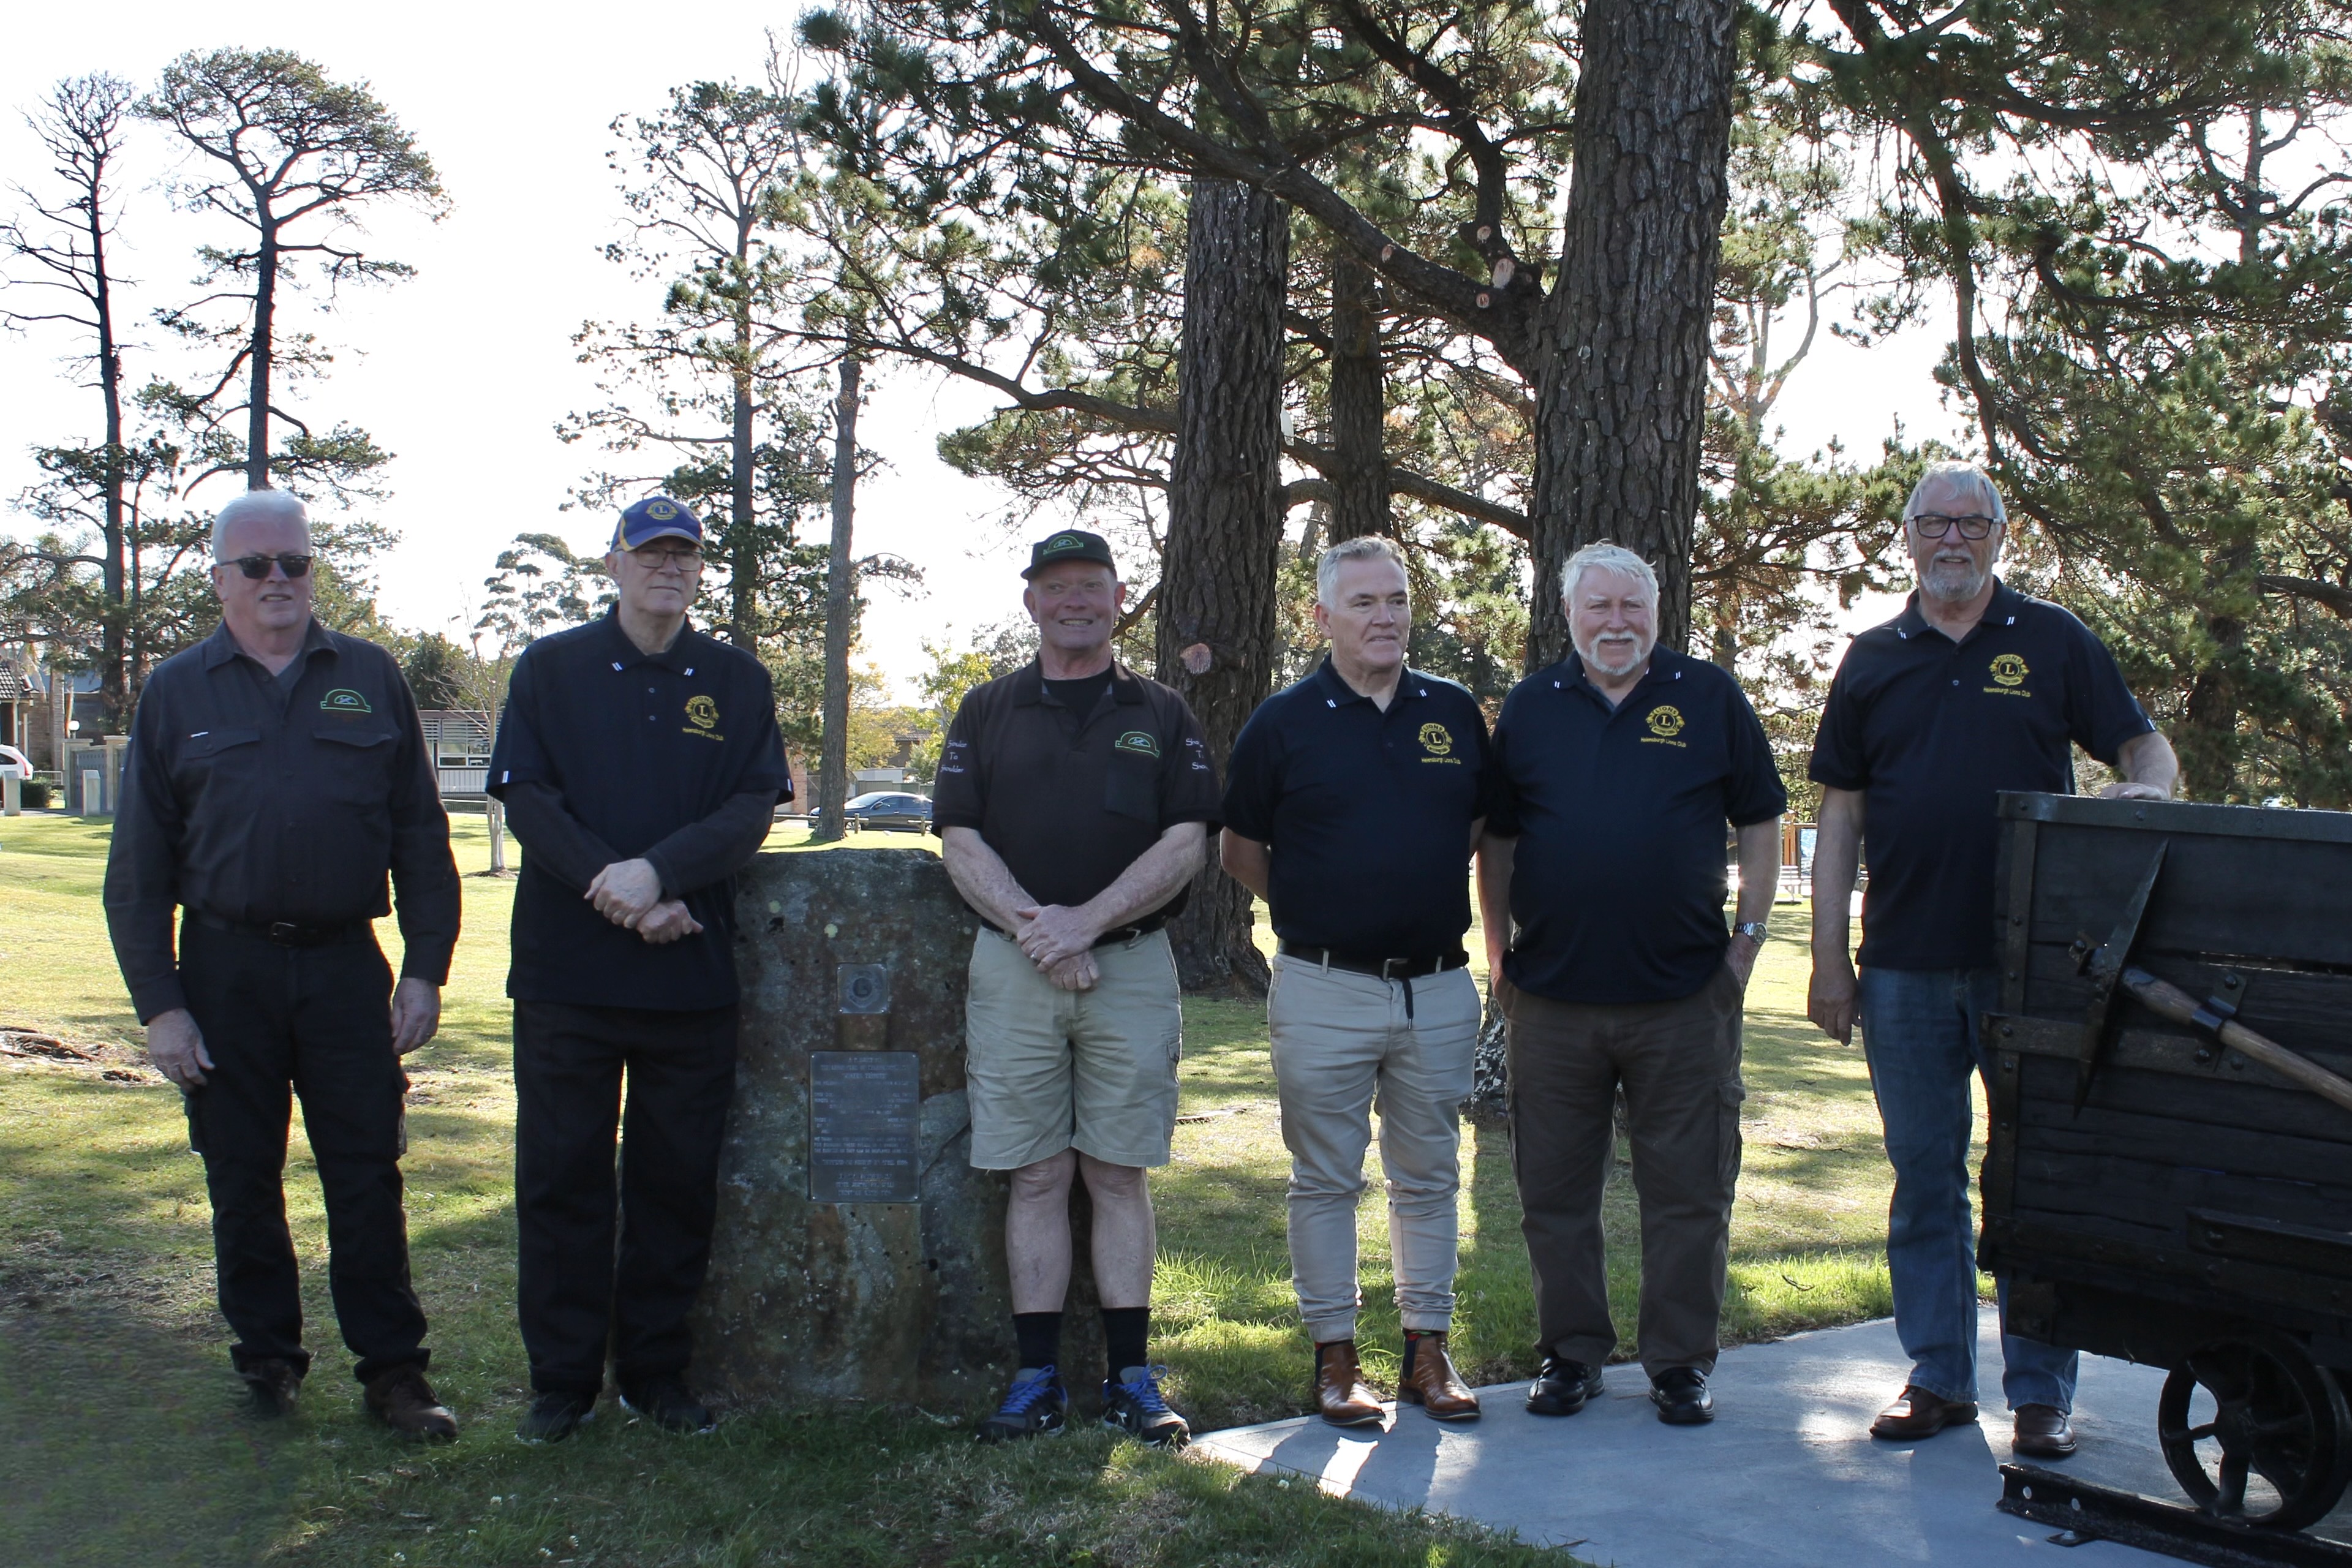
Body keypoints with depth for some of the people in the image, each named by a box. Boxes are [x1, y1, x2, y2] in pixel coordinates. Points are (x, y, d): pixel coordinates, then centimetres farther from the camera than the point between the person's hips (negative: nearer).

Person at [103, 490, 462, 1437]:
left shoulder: (370, 679, 8)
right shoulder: (178, 692, 6)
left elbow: (421, 837, 8)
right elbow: (137, 869, 5)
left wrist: (426, 967, 0)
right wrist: (159, 1004, -2)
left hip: (347, 966, 0)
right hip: (226, 969, 0)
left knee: (368, 1177, 2)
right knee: (242, 1180, 9)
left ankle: (393, 1370, 10)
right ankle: (268, 1361, 23)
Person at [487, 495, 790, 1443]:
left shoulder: (738, 681, 9)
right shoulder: (551, 669, 7)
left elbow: (755, 807, -2)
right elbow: (525, 795, -3)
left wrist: (658, 873, -18)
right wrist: (612, 888, -16)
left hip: (692, 971, 1)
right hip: (566, 966, -1)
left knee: (678, 1181, 7)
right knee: (561, 1176, 4)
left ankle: (657, 1372, 19)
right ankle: (562, 1379, 16)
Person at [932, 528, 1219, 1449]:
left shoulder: (1161, 716, 9)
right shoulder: (988, 711, 11)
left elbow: (1186, 843, -1)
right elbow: (960, 841, 3)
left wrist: (1085, 922, -12)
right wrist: (1033, 926, -12)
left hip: (1131, 967, 0)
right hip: (1012, 969, 1)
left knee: (1119, 1175, 2)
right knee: (1036, 1177, 3)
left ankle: (1130, 1378, 8)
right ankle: (1038, 1380, 9)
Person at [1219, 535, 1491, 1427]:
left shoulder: (1456, 714, 6)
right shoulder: (1284, 723, -3)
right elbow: (1242, 853, 6)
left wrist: (1424, 903, 12)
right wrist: (1316, 912, 8)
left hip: (1439, 989, 3)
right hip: (1325, 992, -3)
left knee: (1429, 1176, 12)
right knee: (1325, 1180, 6)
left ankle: (1428, 1350, 23)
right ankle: (1335, 1357, 17)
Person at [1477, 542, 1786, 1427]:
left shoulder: (1710, 699, 4)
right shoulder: (1531, 707, 7)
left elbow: (1759, 825, 8)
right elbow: (1498, 841, 11)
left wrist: (1749, 937, 1)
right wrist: (1500, 956, 6)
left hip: (1685, 996, -1)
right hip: (1552, 996, 2)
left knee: (1688, 1189, 5)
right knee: (1554, 1189, 8)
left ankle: (1681, 1362, 17)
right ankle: (1571, 1353, 22)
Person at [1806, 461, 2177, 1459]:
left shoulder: (2053, 642, 5)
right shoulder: (1873, 660, 9)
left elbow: (2144, 748, 5)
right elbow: (1841, 816, 8)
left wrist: (2148, 793, -20)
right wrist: (1828, 957, 3)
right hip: (1905, 967, 2)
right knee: (1924, 1178, 8)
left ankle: (2042, 1389, 14)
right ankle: (1938, 1377, 19)